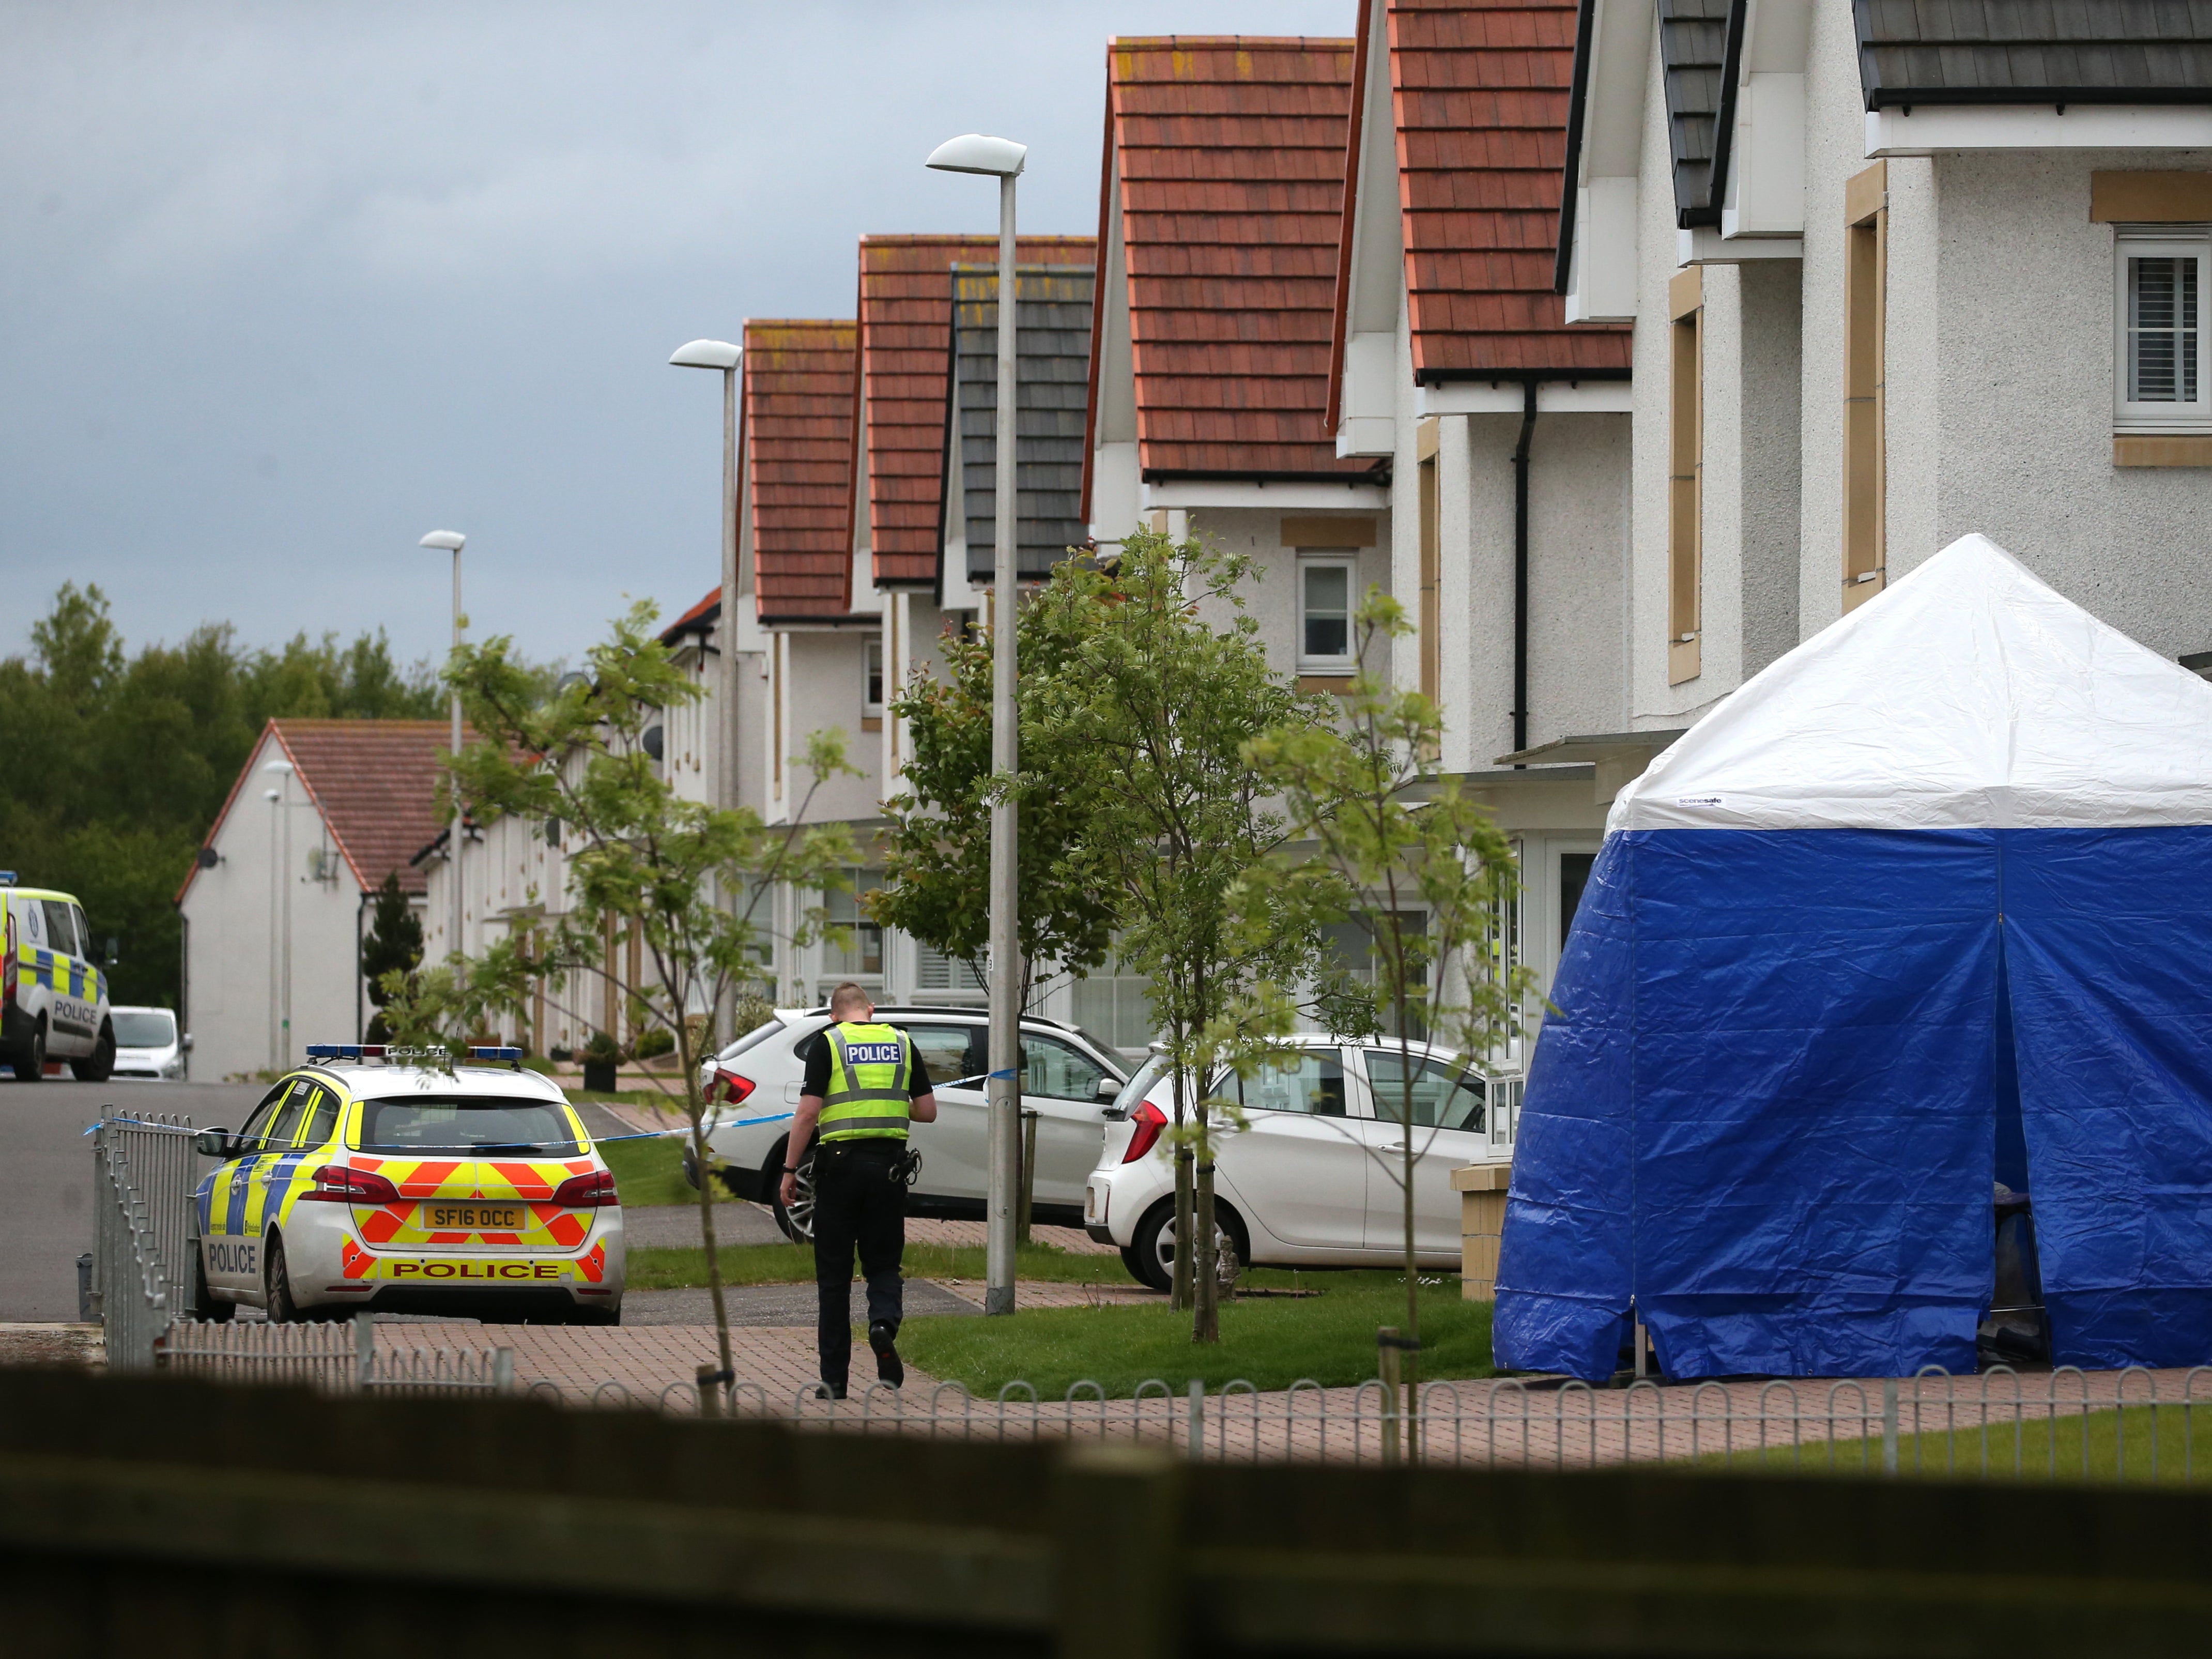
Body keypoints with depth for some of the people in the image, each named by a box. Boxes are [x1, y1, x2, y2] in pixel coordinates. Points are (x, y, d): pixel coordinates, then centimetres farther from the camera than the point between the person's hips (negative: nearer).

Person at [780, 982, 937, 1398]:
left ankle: (834, 1379, 7)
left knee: (834, 1275, 6)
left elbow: (808, 1113, -9)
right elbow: (927, 1111, 8)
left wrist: (790, 1170, -2)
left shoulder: (828, 1043, -2)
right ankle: (884, 1323, -19)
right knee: (883, 1263, 13)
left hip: (841, 1164, -2)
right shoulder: (901, 1043, 8)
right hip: (889, 1164, 2)